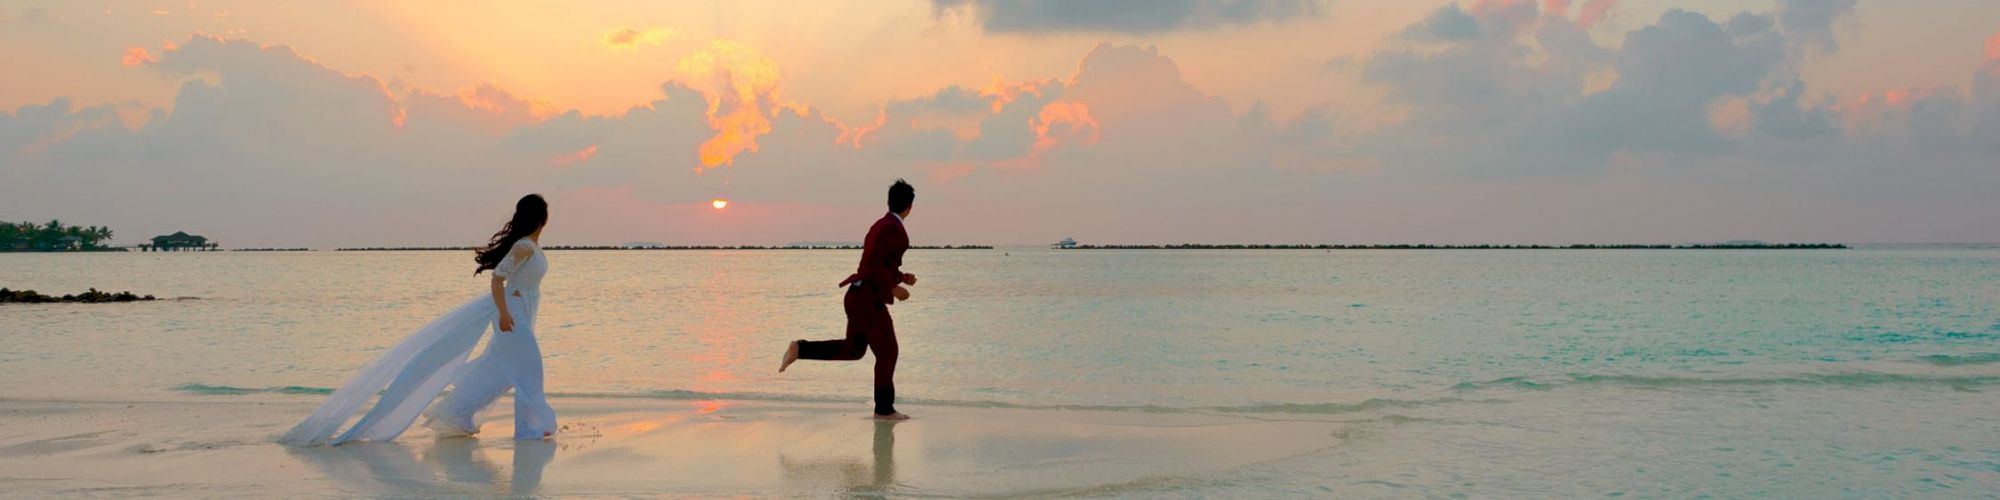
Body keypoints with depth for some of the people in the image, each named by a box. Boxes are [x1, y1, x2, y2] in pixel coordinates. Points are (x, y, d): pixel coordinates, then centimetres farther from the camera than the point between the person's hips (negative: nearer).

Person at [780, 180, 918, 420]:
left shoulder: (881, 225, 17)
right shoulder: (893, 228, -16)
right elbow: (872, 264, -24)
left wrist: (901, 277, 19)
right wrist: (893, 288, -17)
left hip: (859, 295, 10)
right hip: (869, 298, -10)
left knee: (853, 350, 18)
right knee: (887, 352, 3)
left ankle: (801, 349, 7)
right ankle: (884, 408, 12)